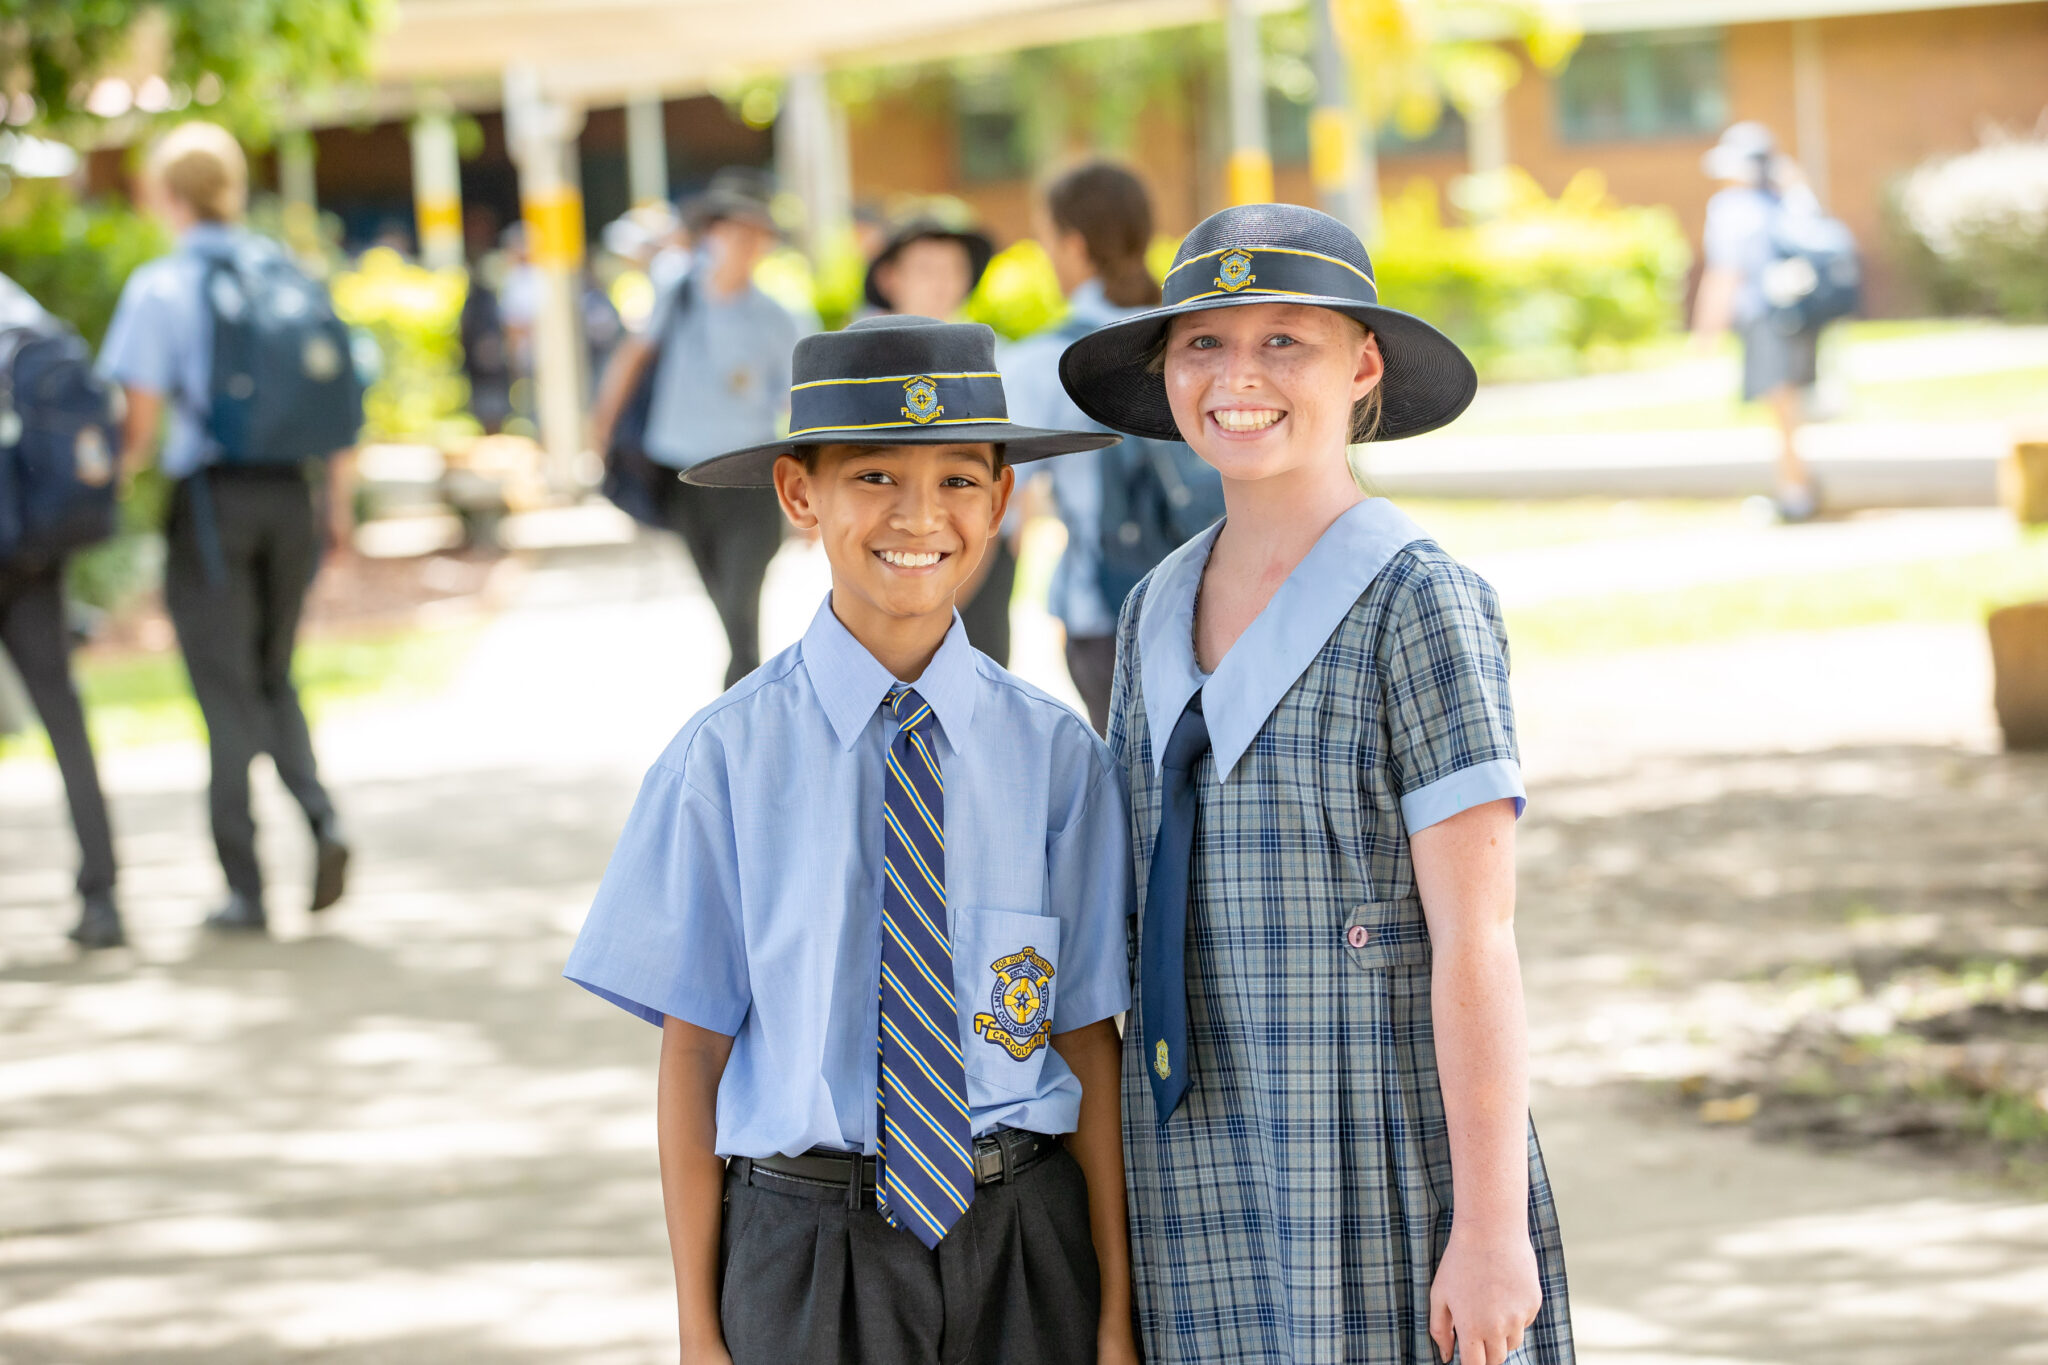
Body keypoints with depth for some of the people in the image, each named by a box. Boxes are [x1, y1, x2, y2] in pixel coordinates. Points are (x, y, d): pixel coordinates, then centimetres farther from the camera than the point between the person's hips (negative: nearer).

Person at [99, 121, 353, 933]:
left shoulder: (161, 288, -8)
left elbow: (141, 417, -12)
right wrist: (337, 502, 14)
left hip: (209, 497, -4)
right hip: (289, 493, 4)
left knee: (228, 691, 4)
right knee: (273, 676, 20)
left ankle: (246, 889, 5)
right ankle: (319, 815, -4)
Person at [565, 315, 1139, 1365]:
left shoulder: (1053, 754, -1)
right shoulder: (729, 757, -5)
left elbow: (1089, 1042, 3)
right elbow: (693, 1050, -1)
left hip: (1023, 1245, 1)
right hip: (802, 1249, -1)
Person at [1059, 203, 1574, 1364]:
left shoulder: (1419, 604, -8)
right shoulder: (1157, 618, 11)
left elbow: (1475, 940, -12)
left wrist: (1492, 1227, -16)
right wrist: (1127, 1200, 14)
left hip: (1385, 1174, -6)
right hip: (1201, 1193, 6)